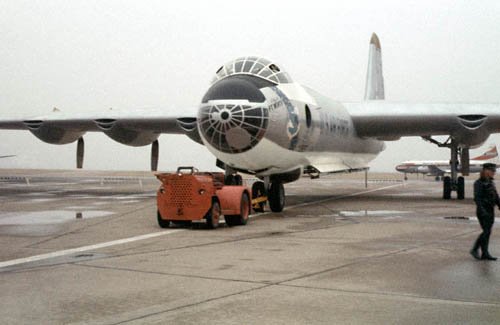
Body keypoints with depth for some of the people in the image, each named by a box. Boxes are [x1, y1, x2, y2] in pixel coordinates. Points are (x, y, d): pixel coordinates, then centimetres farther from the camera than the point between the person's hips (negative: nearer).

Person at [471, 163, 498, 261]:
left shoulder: (490, 182, 14)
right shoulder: (479, 183, -12)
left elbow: (496, 197, 17)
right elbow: (477, 198, -19)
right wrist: (482, 210, -29)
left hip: (490, 211, 8)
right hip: (482, 211, -8)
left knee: (487, 232, 7)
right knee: (486, 232, -10)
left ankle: (485, 254, 10)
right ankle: (475, 250, 2)